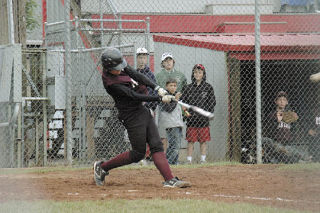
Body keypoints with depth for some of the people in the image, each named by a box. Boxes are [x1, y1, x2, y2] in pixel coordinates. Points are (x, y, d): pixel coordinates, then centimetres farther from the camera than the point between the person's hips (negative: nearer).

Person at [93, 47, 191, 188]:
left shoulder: (121, 67, 0)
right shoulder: (110, 83, -23)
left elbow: (137, 75, 5)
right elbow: (134, 96, -23)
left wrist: (156, 88, -9)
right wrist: (160, 99, -22)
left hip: (143, 111, 8)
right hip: (132, 117, -8)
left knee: (157, 146, -1)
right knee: (138, 154, 0)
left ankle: (170, 180, -8)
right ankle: (102, 167, 14)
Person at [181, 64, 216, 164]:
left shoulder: (208, 87, 4)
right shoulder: (188, 88, 7)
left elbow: (212, 103, 5)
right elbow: (183, 102, 8)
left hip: (204, 119, -1)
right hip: (191, 118, 1)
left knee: (203, 141, 3)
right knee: (190, 141, 1)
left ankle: (203, 160, 10)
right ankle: (189, 160, 5)